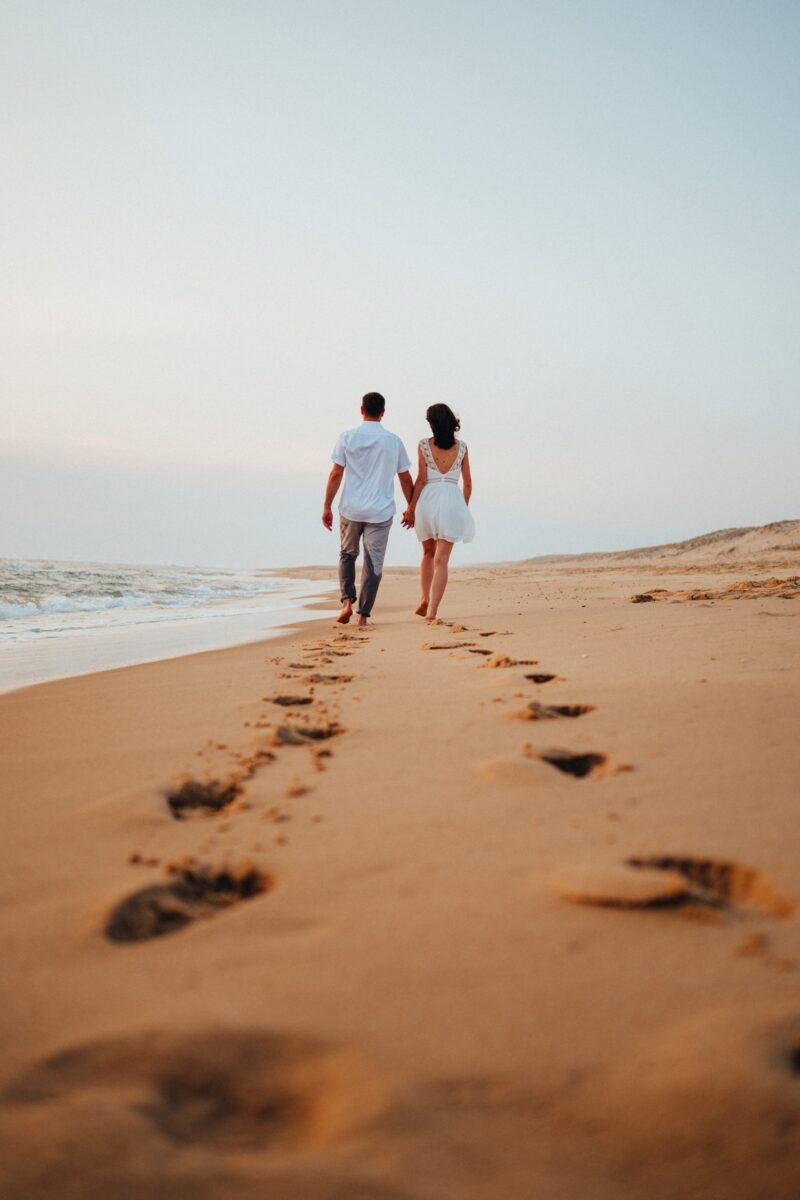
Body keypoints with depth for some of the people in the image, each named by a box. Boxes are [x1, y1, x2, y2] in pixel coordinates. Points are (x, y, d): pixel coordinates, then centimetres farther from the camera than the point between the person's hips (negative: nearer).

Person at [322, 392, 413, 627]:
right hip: (380, 512, 0)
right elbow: (406, 479, 7)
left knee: (348, 554, 20)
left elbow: (336, 474, -4)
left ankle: (347, 601, 3)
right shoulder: (393, 441, 2)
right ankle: (363, 614, 3)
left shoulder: (347, 437, -1)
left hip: (351, 509, 0)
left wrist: (327, 506, 2)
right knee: (374, 562, 5)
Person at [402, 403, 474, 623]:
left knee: (428, 552, 22)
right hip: (452, 500, 0)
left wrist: (410, 508, 5)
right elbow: (467, 482, 8)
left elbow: (421, 480, -2)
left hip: (428, 500, 0)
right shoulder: (461, 447, 5)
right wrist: (464, 508, 21)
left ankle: (425, 600, 15)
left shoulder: (424, 445, -1)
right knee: (441, 560, -1)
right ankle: (432, 611, -9)